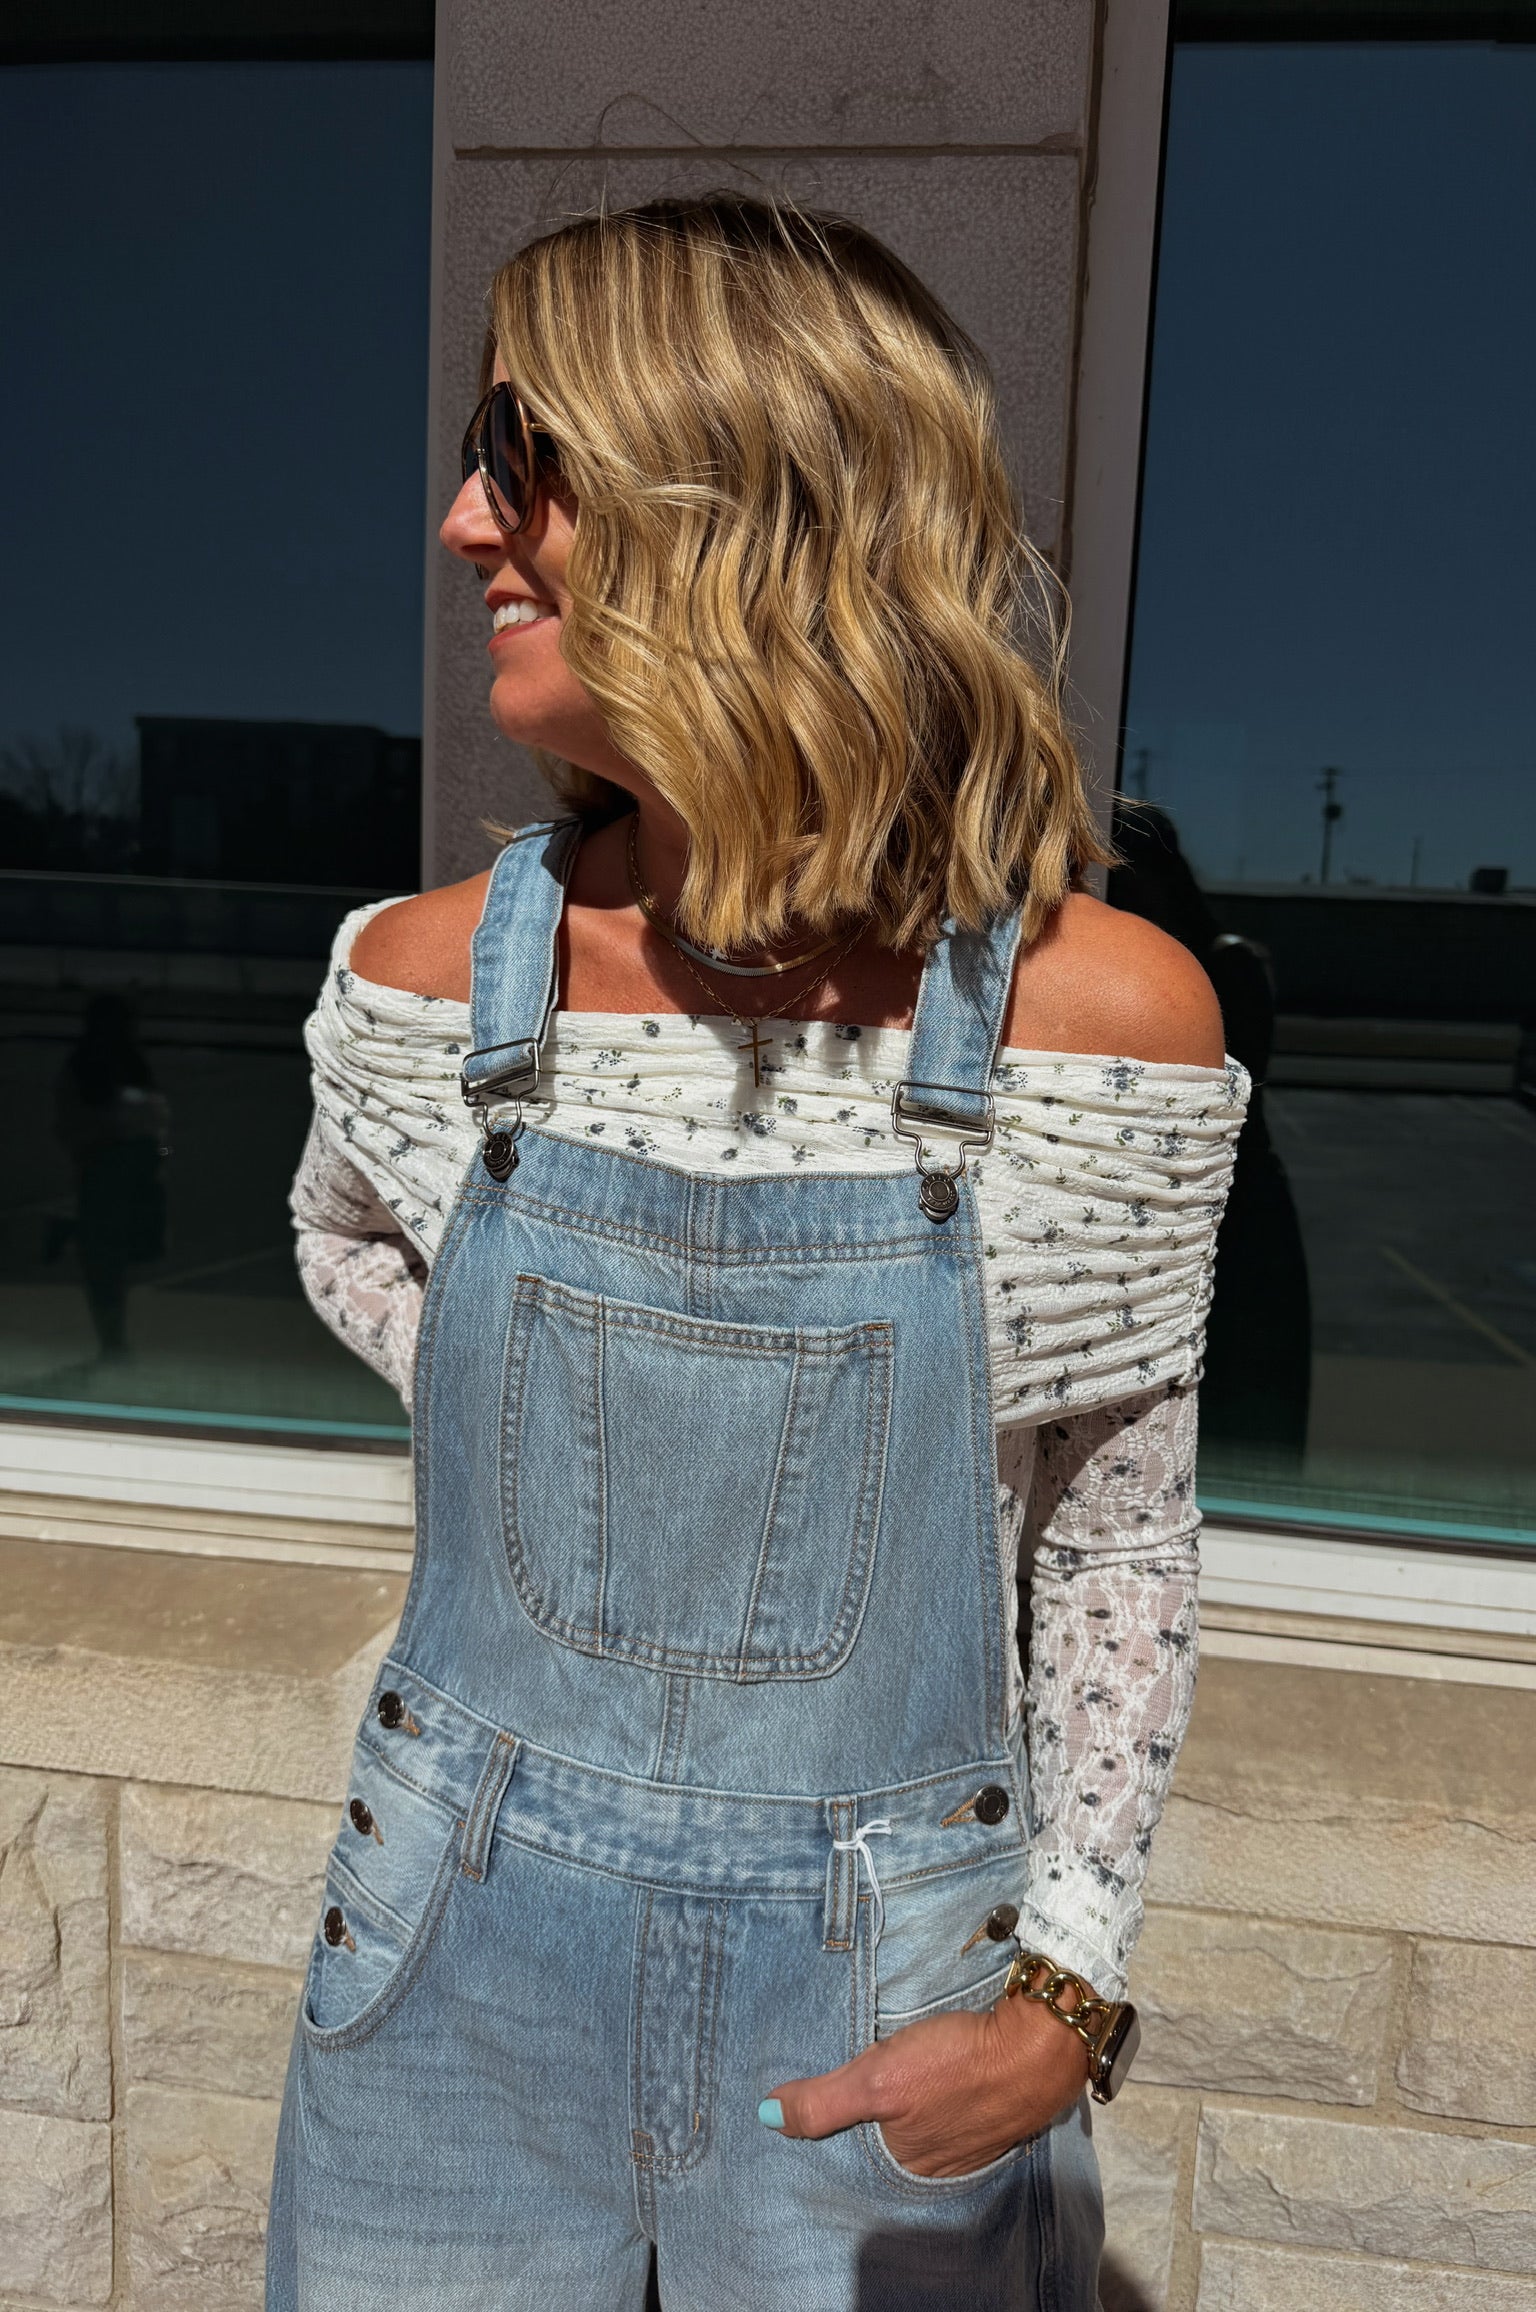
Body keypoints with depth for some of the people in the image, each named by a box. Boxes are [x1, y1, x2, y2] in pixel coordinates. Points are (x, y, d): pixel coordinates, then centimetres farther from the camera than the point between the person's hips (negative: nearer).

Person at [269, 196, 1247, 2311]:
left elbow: (1116, 1539, -5)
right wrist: (519, 1434, -2)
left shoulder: (1102, 1015, -17)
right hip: (459, 1947, 3)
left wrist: (1067, 1993, -10)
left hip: (882, 1999, -1)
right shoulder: (429, 985, -11)